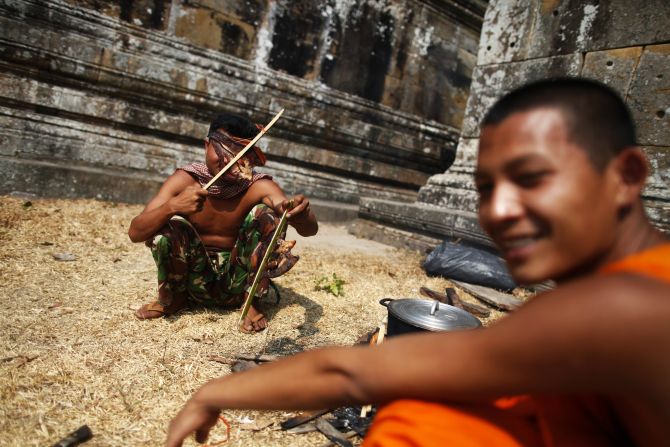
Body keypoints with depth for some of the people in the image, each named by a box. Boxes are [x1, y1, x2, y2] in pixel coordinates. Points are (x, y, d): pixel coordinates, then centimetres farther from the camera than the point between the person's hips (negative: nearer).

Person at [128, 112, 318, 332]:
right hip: (195, 280, 1)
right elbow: (135, 233, -19)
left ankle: (252, 302, -7)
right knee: (168, 223, -25)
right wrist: (172, 206, -39)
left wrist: (302, 214, -54)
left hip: (238, 281, -1)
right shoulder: (184, 179, -14)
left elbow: (310, 230, -29)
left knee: (266, 214, -23)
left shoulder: (259, 187, -18)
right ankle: (173, 298, 3)